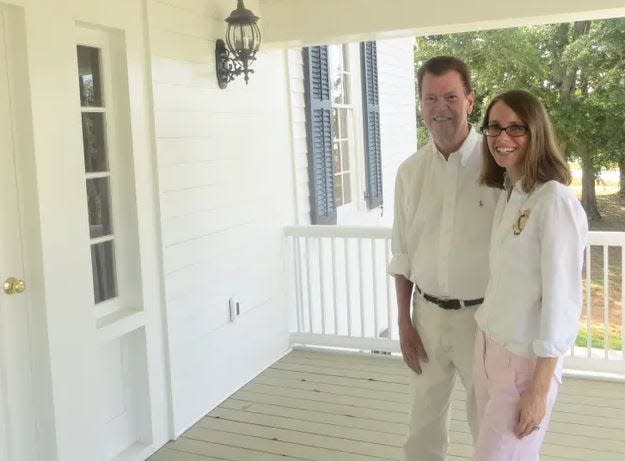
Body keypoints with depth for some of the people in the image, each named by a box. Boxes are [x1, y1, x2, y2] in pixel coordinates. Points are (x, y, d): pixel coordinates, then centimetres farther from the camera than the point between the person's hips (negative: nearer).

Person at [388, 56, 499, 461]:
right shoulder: (410, 171, 1)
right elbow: (402, 254, 7)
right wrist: (404, 322, 6)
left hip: (483, 316, -3)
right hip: (428, 314, 4)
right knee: (425, 421, 18)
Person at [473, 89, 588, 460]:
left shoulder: (555, 202, -18)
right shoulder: (507, 195, 6)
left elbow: (561, 300, -19)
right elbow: (504, 283, 6)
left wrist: (539, 389, -16)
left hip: (525, 357, -7)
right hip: (489, 345, 7)